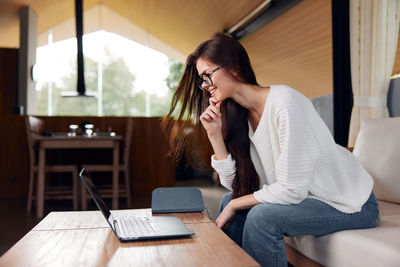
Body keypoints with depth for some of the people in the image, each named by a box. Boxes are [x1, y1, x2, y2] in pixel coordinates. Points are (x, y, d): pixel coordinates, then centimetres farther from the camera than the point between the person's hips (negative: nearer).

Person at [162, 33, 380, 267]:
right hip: (306, 196, 8)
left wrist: (234, 205, -14)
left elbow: (291, 190, -25)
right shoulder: (240, 115, -1)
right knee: (229, 201, 3)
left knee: (262, 216, -25)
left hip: (353, 203, -7)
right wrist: (215, 134, -12)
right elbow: (234, 183, -2)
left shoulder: (285, 103, -25)